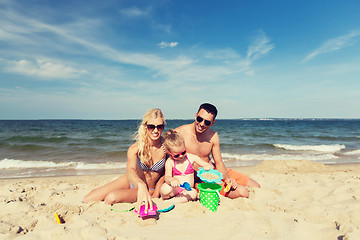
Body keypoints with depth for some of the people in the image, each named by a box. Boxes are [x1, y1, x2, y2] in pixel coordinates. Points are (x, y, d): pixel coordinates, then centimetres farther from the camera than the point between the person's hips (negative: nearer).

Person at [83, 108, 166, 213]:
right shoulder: (135, 148, -22)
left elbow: (166, 172, -5)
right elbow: (130, 169, -42)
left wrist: (156, 193, -10)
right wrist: (141, 185, -63)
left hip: (150, 190, -2)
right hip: (131, 181, 2)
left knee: (112, 198, -28)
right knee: (88, 200, -5)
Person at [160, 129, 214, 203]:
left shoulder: (192, 158, 0)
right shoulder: (169, 162, -5)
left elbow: (211, 166, 2)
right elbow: (167, 177, -17)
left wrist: (208, 166, -23)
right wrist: (172, 180, -42)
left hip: (187, 190, 2)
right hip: (175, 189, -2)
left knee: (194, 193, -33)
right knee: (165, 189, -35)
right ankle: (164, 198, 0)